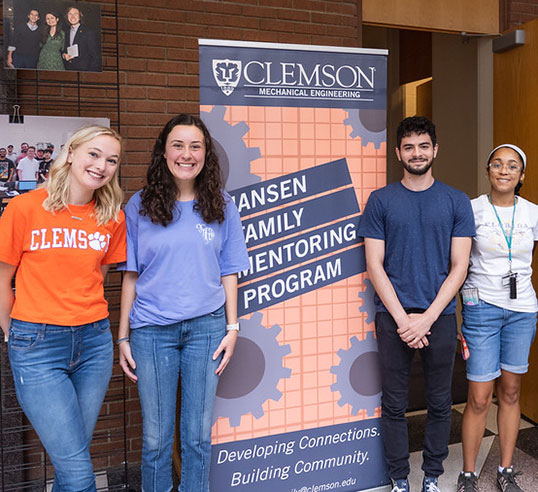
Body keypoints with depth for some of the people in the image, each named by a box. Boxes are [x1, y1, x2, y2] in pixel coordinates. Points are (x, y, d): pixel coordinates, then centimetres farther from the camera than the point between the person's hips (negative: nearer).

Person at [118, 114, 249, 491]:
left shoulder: (222, 206, 4)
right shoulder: (140, 205, 1)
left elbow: (229, 272, 7)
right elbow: (131, 275, 3)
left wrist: (232, 328, 2)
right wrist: (123, 336, 2)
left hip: (206, 326, 1)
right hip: (152, 329, 0)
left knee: (198, 434, 10)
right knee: (156, 436, 8)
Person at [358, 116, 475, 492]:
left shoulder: (457, 202, 4)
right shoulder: (380, 201, 2)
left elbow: (459, 267, 0)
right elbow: (375, 266, -2)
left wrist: (427, 317, -11)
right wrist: (402, 318, -11)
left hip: (439, 316, 1)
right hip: (393, 316, 0)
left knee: (440, 403, 11)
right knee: (394, 404, 8)